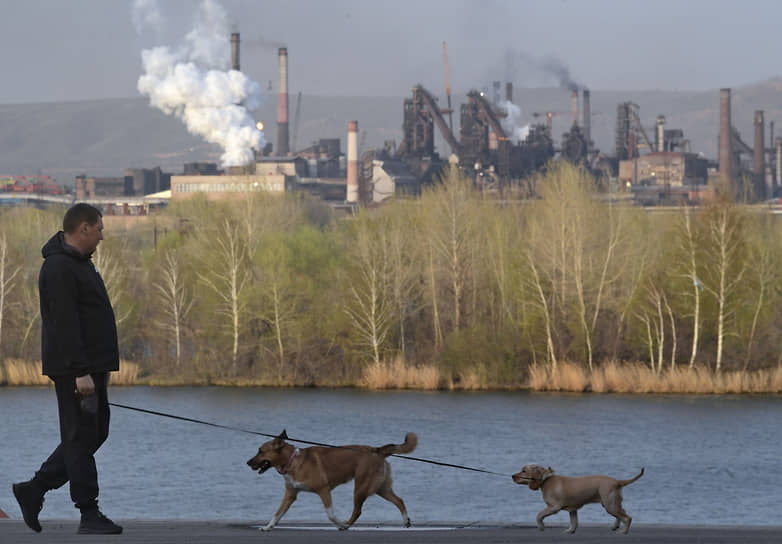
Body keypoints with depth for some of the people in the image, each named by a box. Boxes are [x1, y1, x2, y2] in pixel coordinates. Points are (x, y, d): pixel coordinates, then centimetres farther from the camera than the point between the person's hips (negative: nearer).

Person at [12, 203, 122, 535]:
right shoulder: (59, 268, -16)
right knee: (81, 437, -6)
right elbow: (65, 325, -22)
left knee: (94, 433, 13)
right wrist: (80, 372, -26)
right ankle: (89, 515, -3)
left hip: (91, 367, 10)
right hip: (74, 370, -10)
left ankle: (35, 489, 17)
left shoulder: (78, 263, 18)